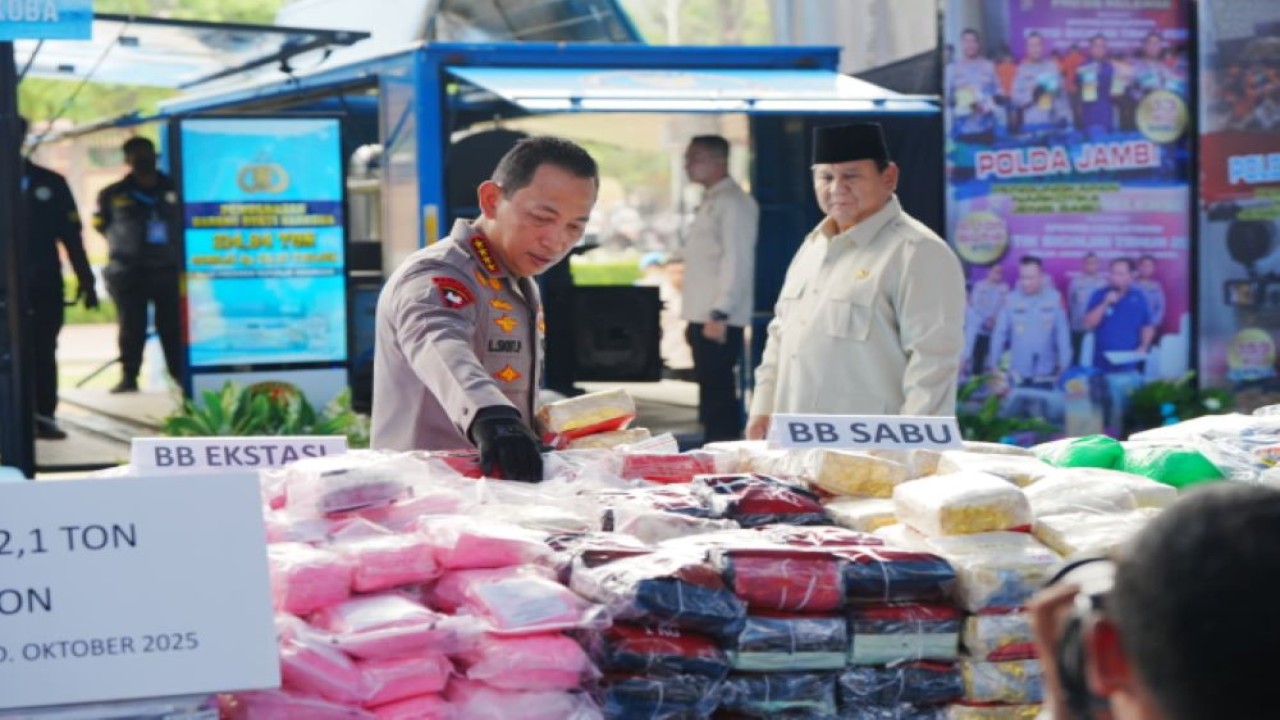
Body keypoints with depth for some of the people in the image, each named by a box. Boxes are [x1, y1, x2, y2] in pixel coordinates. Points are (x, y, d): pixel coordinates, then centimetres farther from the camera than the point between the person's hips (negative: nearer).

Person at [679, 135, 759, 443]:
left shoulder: (733, 202, -11)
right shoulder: (709, 202, 18)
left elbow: (736, 261, -18)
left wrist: (720, 314, -22)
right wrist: (694, 318, 17)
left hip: (719, 320, -9)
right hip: (703, 317, 9)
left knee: (718, 394, -7)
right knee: (711, 392, 13)